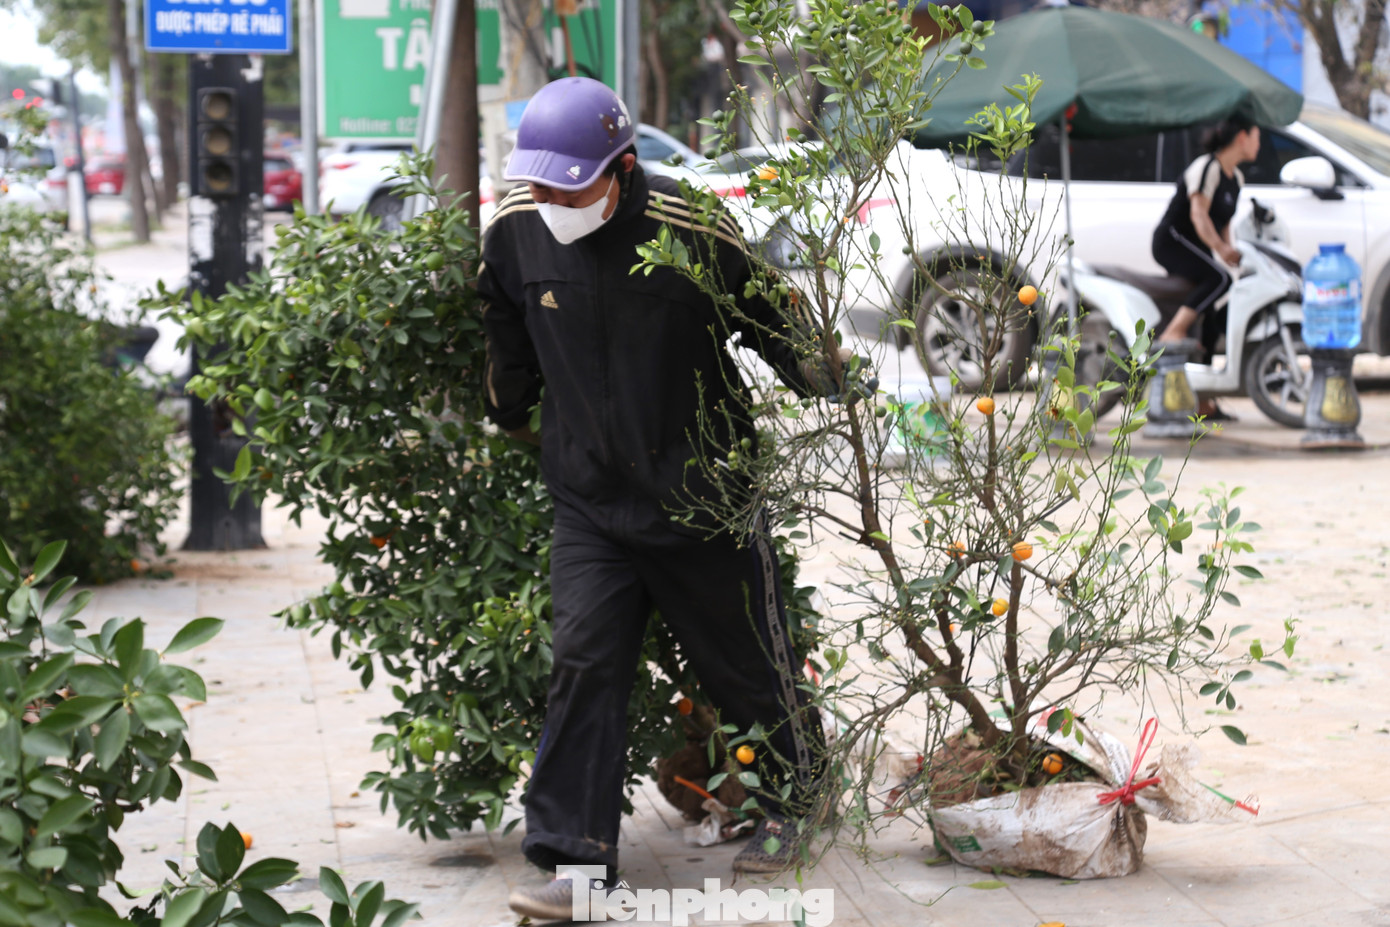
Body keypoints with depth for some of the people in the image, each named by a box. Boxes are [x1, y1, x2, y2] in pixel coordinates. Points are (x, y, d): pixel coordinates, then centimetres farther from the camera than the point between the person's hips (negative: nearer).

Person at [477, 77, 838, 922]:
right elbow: (510, 346, 14)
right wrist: (510, 423, 27)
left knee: (748, 661, 10)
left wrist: (823, 384, 9)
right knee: (585, 663, -7)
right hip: (588, 498, 3)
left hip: (703, 495, -3)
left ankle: (791, 797, 37)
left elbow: (772, 322, -3)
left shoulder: (694, 233, -19)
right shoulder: (514, 235, -7)